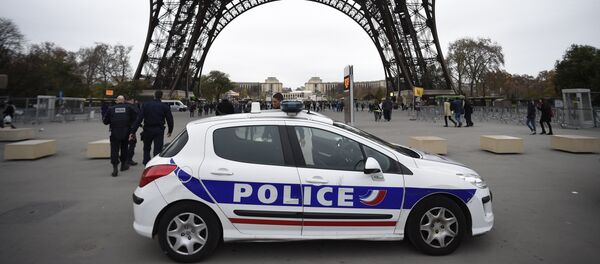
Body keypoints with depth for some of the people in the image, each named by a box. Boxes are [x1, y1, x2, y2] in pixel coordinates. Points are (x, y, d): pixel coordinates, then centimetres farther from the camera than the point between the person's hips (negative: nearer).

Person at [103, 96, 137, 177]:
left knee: (114, 150, 0)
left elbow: (105, 121, 5)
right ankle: (123, 165, 29)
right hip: (126, 132, 1)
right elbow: (134, 118, -1)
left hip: (115, 133, -1)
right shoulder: (128, 108, 1)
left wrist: (103, 118, 27)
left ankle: (115, 168, -10)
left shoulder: (111, 109, 1)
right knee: (124, 148, 18)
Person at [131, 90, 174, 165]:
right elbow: (170, 119, 0)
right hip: (159, 131, -1)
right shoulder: (165, 107, -3)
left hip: (148, 130, 1)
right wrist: (170, 131, 14)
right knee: (158, 149, 1)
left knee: (146, 148, 19)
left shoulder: (146, 105, -3)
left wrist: (133, 131, -8)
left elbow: (139, 118, -8)